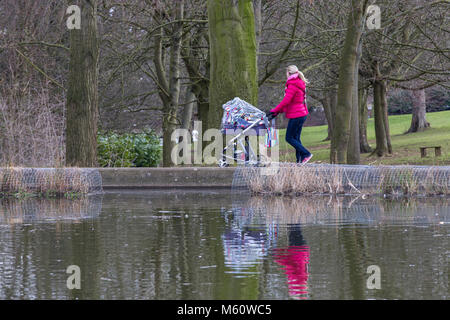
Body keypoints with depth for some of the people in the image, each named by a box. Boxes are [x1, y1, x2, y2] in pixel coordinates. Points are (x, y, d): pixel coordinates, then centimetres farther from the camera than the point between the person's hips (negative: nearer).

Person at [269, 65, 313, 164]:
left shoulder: (292, 85, -16)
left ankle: (306, 154, -10)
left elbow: (286, 101, -20)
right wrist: (280, 111, 16)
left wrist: (275, 111, -11)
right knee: (296, 138, 13)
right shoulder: (299, 84, 14)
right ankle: (300, 160, 10)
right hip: (302, 114, 9)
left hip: (296, 115, -9)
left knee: (289, 138, -3)